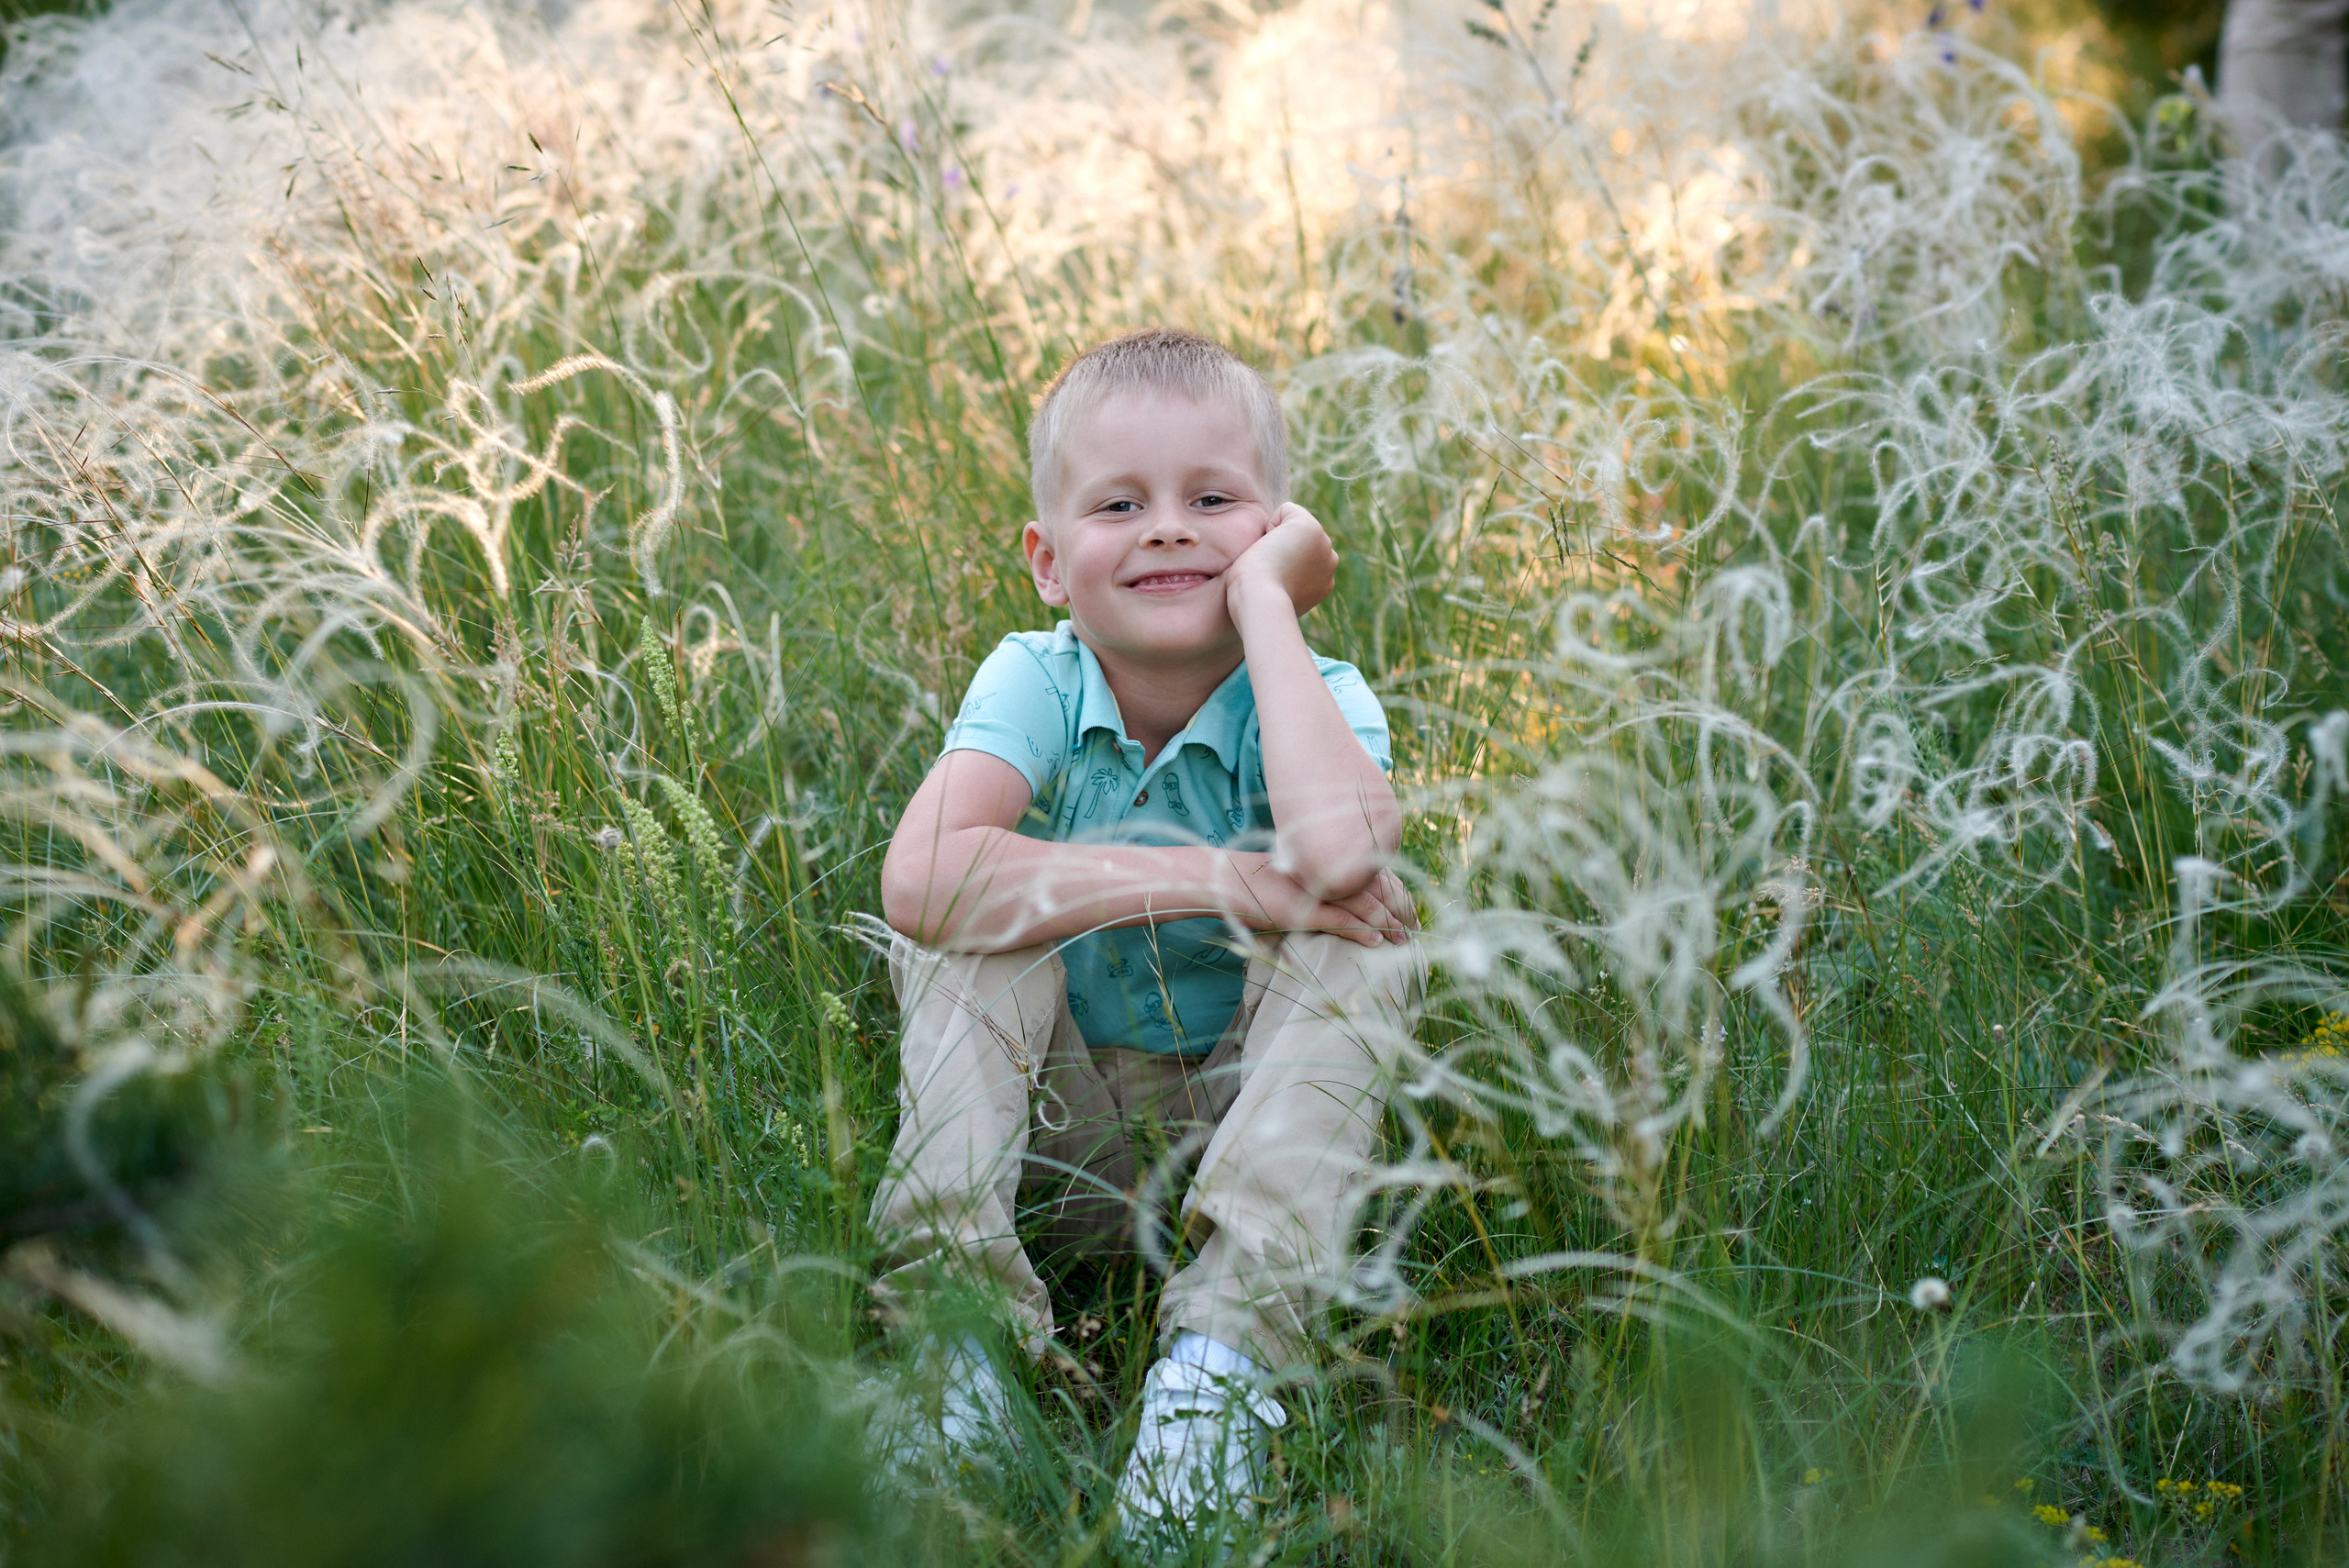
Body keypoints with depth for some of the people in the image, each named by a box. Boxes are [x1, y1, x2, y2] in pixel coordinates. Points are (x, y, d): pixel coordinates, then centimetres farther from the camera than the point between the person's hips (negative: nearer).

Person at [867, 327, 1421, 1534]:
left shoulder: (1317, 697, -14)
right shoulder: (1036, 682, -13)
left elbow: (1338, 855, -42)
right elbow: (916, 879, -35)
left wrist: (1264, 598, -31)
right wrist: (1216, 879, -35)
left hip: (1246, 1126, 0)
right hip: (1052, 1128, 1)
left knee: (1360, 931, -26)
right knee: (969, 905, -22)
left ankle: (1223, 1354, -28)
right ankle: (956, 1322, -26)